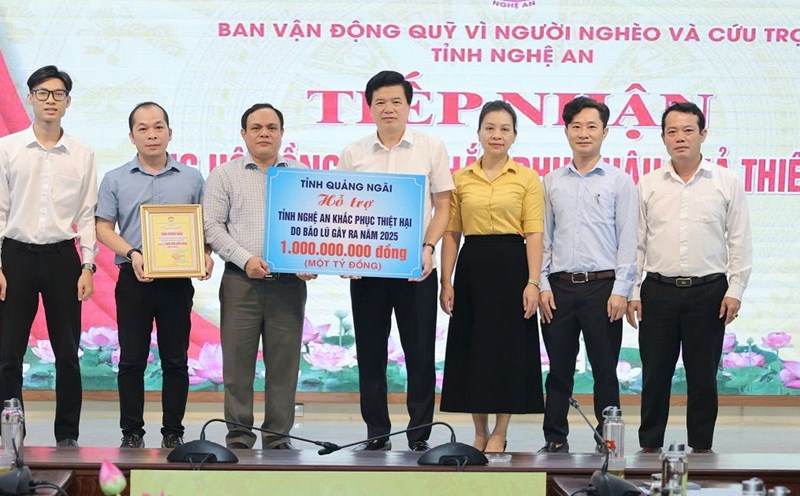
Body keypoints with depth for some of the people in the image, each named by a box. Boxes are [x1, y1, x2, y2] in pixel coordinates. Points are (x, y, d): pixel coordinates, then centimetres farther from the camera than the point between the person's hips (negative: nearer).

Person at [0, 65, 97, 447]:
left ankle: (67, 435, 14)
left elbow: (87, 215, 6)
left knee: (67, 354, 5)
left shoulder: (83, 156, 6)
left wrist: (88, 266, -2)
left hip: (63, 257, 1)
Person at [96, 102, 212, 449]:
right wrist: (132, 254, -13)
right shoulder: (116, 180, 7)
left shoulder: (191, 179, 8)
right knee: (132, 359, 3)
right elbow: (103, 228, 3)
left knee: (175, 359, 4)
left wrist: (205, 255, -9)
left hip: (178, 278, 0)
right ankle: (132, 432, 10)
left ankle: (173, 432, 12)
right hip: (133, 277, 0)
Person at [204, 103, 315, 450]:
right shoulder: (225, 175, 9)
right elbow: (212, 225, 1)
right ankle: (239, 434, 8)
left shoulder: (302, 175, 13)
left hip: (289, 281, 1)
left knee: (284, 361, 2)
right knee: (238, 359, 0)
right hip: (241, 280, -1)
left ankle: (278, 435, 10)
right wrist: (245, 258, -11)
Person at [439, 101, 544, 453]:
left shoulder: (527, 178, 1)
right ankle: (480, 432, 17)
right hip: (471, 268, 2)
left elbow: (534, 234, -3)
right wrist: (446, 282, -1)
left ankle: (499, 434, 11)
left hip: (511, 266, -2)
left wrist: (533, 282, -12)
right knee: (470, 349, 5)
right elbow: (450, 233, 6)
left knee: (508, 348, 0)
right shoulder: (460, 179, 7)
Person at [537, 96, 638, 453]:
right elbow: (543, 237, 11)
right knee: (559, 370, 7)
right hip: (560, 286, 3)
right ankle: (555, 439, 14)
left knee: (605, 370, 3)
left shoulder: (619, 182, 3)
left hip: (602, 286, -2)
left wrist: (620, 290, -8)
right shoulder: (552, 182, 11)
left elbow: (627, 240, -1)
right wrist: (543, 285, 2)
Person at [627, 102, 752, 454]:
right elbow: (636, 242, 8)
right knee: (655, 375, 5)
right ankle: (649, 446, 14)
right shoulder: (648, 185, 7)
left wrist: (735, 290, -5)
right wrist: (633, 292, 2)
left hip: (708, 291, -1)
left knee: (703, 376, 5)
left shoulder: (727, 183, 3)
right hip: (658, 290, 1)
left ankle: (701, 448, 14)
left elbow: (740, 241, 2)